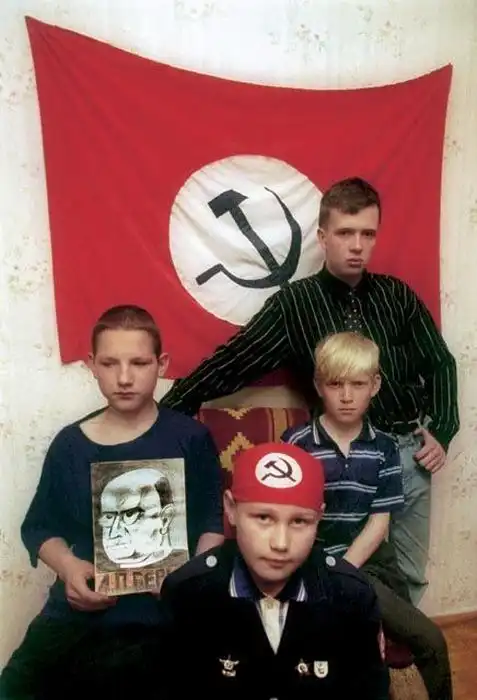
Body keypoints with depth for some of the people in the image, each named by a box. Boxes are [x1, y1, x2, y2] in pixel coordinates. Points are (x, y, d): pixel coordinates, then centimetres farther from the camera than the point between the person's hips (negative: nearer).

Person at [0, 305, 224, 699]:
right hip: (79, 611, 3)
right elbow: (40, 527, 14)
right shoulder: (69, 444, 5)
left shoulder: (190, 438, -2)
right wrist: (68, 565, -4)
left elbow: (213, 523, 1)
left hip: (159, 618, -2)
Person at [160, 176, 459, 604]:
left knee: (410, 578, 18)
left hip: (409, 452, 4)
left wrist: (441, 432, 2)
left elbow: (439, 364, 12)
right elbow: (230, 364, -10)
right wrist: (164, 415, -15)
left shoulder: (397, 295, 3)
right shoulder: (294, 304, -6)